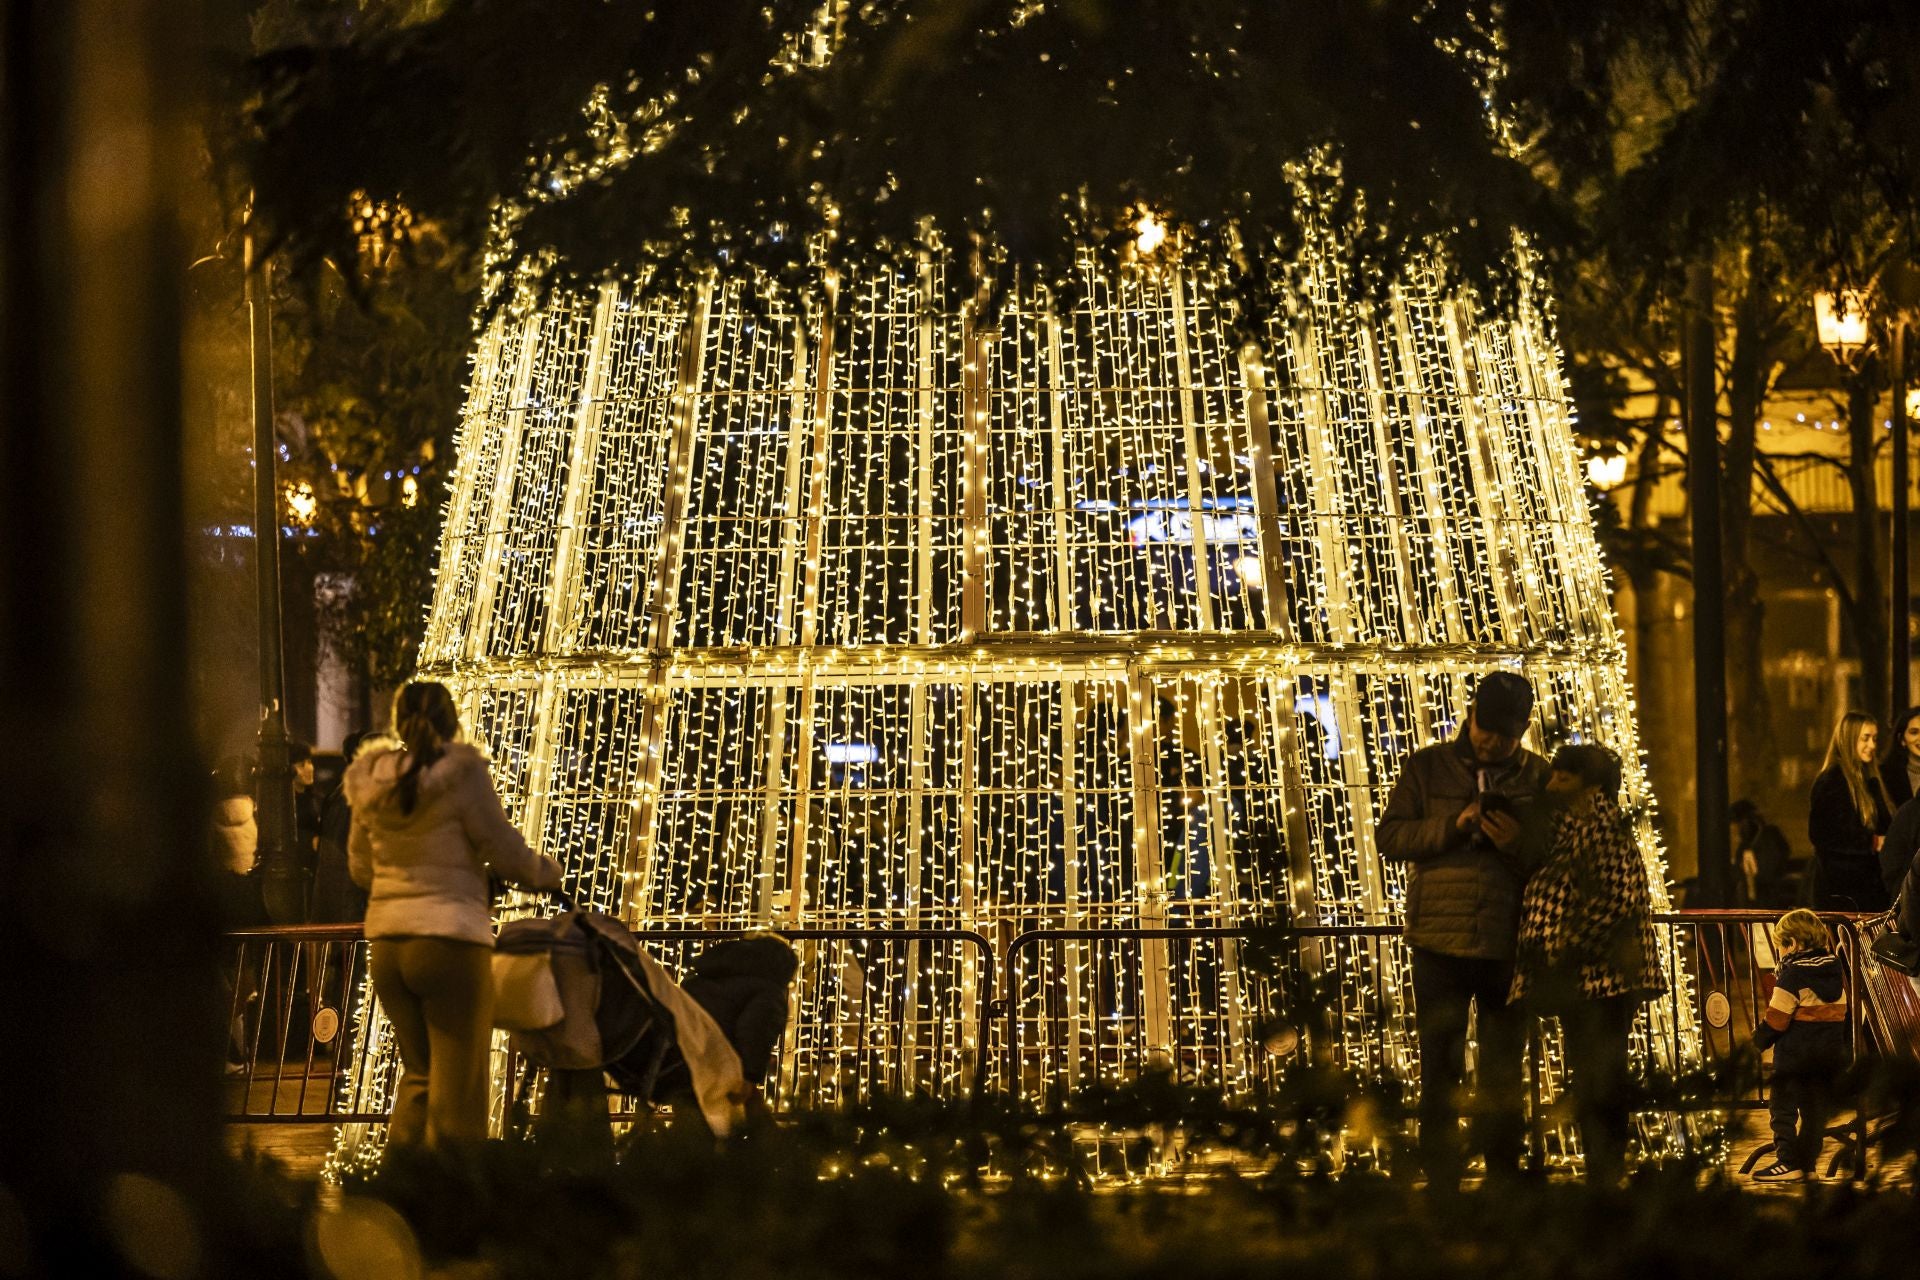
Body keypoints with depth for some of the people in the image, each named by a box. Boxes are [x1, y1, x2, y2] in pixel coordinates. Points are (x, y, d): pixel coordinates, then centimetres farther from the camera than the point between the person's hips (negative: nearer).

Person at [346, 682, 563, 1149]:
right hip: (450, 940, -6)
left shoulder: (372, 779, 7)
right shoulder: (462, 773, -9)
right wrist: (549, 873, 14)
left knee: (419, 1074, 18)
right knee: (457, 1085, 0)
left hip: (386, 945, 6)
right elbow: (509, 855, -5)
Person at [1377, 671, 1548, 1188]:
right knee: (1440, 1072, 2)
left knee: (1503, 1075, 7)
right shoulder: (1427, 767, 6)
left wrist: (1520, 844, -16)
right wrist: (1451, 825, -14)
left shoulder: (1538, 777, 6)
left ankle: (1503, 1180, 14)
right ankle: (1441, 1186, 6)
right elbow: (1389, 837, -1)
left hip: (1508, 947, 0)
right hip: (1440, 943, 0)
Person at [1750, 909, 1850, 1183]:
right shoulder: (1835, 968, 7)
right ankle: (1807, 1159, 16)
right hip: (1831, 1052, 7)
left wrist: (1760, 1039, 0)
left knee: (1783, 1107, -1)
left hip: (1795, 1052, -7)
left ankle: (1788, 1163, -7)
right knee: (1817, 1106, 13)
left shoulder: (1792, 973, -14)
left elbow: (1777, 1016, -14)